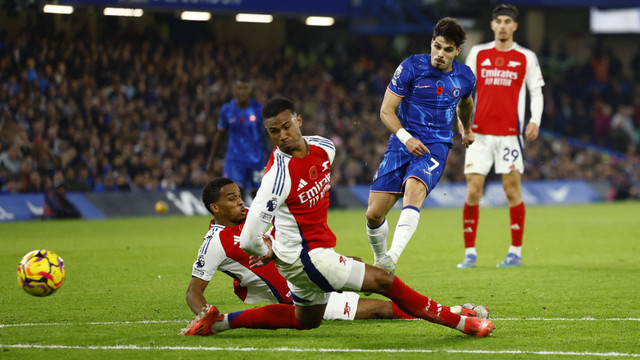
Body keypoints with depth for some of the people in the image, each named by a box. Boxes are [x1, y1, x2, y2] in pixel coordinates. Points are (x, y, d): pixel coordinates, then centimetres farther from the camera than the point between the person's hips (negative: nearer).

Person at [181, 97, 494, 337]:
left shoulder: (324, 147, -5)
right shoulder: (278, 176, -28)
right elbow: (249, 240, -28)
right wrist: (269, 253, -6)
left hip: (318, 249, 9)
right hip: (305, 257, -9)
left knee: (306, 321, 26)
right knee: (383, 281, -8)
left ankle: (219, 321, 29)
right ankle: (461, 322, 4)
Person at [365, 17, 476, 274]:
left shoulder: (465, 77, 4)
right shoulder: (411, 67, -6)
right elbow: (386, 111, -5)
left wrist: (467, 129, 45)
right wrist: (405, 138, -20)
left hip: (435, 147, -1)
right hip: (402, 144, 1)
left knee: (413, 191, -33)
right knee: (374, 214, -5)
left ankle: (391, 258, -47)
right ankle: (379, 261, 25)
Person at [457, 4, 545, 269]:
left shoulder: (526, 57, 6)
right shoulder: (478, 53, 9)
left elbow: (536, 91, 8)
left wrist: (535, 121, -7)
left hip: (510, 132, -1)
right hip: (479, 132, 1)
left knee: (512, 191, -4)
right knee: (472, 192, -3)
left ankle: (515, 252, 5)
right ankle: (470, 252, 4)